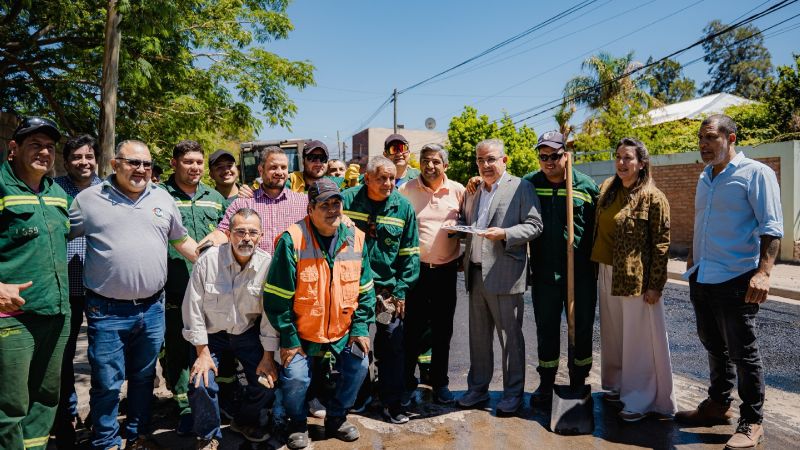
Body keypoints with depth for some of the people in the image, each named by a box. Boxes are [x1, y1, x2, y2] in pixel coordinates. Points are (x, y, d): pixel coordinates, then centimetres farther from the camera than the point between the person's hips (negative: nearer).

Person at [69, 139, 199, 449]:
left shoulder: (163, 198, 8)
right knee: (107, 383, 5)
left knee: (144, 378, 17)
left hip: (153, 309, 3)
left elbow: (181, 240, 16)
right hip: (107, 311, -3)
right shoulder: (89, 199, -1)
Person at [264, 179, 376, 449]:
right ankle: (297, 424, 17)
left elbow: (364, 290, 5)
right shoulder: (292, 240, -18)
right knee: (295, 376, -17)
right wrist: (289, 340, -14)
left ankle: (336, 419, 24)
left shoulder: (356, 239, -4)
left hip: (343, 332, 4)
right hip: (302, 332, -4)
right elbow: (276, 297, -15)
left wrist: (360, 328, -2)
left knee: (359, 364, -5)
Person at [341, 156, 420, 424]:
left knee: (392, 345, 2)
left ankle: (391, 403, 17)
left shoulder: (404, 207, -3)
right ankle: (359, 393, 33)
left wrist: (401, 291, -5)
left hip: (388, 288, 0)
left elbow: (410, 253, 0)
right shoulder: (346, 200, -7)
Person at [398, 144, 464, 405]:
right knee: (412, 328, 5)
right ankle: (406, 381, 22)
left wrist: (463, 256, 1)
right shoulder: (406, 190, -2)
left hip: (446, 270, 2)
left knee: (443, 330, 12)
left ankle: (439, 382, 27)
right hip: (415, 268, -2)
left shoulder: (457, 190, 2)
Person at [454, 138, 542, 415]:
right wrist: (457, 225, 2)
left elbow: (534, 225, -7)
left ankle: (513, 393, 18)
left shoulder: (521, 188, -2)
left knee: (510, 336, 4)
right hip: (476, 274, 6)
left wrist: (504, 233, -20)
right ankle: (477, 389, 27)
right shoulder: (472, 191, 17)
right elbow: (464, 220, 25)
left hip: (503, 275, -6)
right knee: (478, 336, 14)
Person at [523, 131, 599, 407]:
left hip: (580, 272, 0)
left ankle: (578, 382, 27)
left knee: (582, 329, 10)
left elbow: (598, 229, 5)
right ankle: (546, 384, 25)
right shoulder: (528, 184, 1)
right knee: (546, 329, 10)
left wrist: (596, 265, 1)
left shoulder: (586, 185, -1)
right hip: (543, 272, 1)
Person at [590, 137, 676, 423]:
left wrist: (655, 285, -14)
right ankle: (620, 385, 33)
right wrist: (598, 265, 13)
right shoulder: (607, 188, 8)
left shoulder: (653, 197, -10)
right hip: (607, 274, 7)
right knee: (614, 334, 16)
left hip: (636, 278, -6)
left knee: (638, 338, 2)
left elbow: (661, 244, -11)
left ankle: (640, 399, 14)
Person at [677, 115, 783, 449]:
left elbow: (771, 228, -14)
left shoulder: (755, 173, -8)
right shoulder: (705, 177, 14)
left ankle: (751, 422, 15)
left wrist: (763, 272, -24)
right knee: (714, 346, 17)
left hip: (735, 280, -7)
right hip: (701, 279, 7)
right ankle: (718, 405, 32)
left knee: (743, 352, 2)